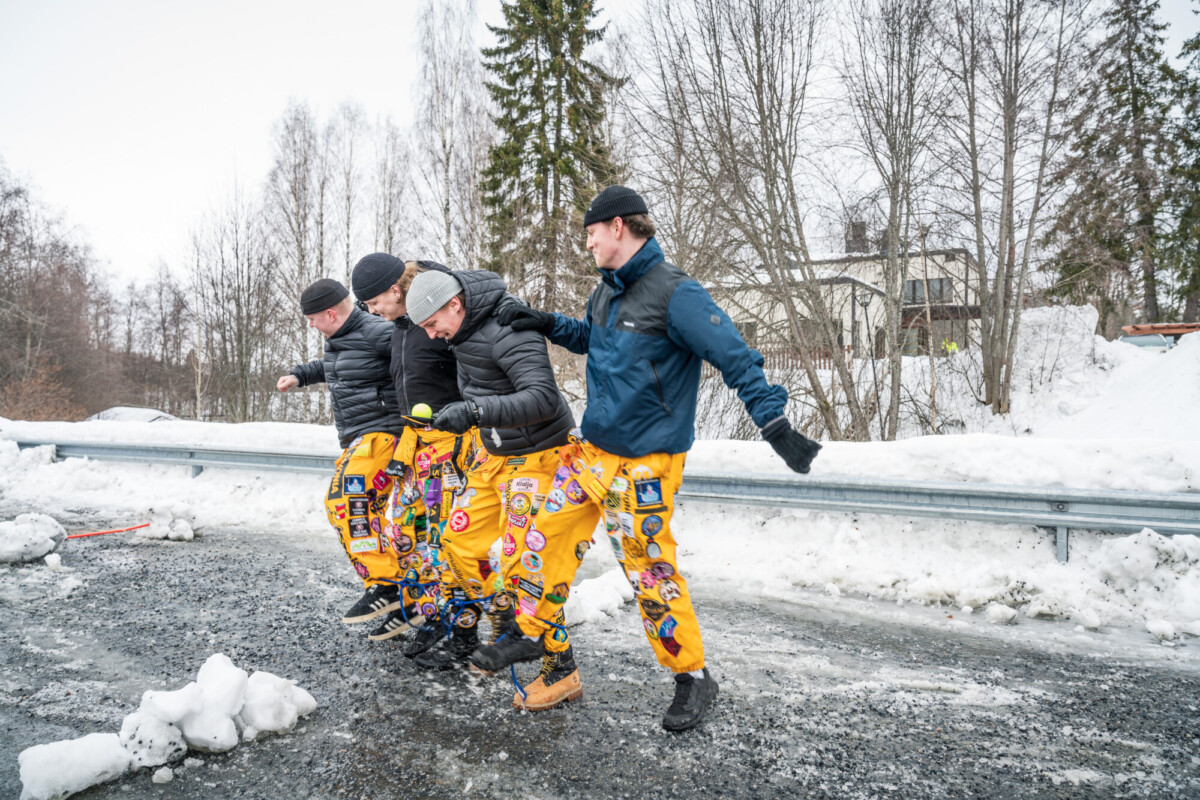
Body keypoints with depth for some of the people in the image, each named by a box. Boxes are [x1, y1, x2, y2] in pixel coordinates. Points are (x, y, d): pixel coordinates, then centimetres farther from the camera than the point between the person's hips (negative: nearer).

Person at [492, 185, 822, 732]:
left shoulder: (674, 294, -17)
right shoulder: (607, 291, 10)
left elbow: (735, 358, -21)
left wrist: (774, 422, -30)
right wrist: (547, 324, 15)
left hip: (644, 461, -8)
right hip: (591, 448, 8)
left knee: (650, 570, -2)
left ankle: (693, 678, 16)